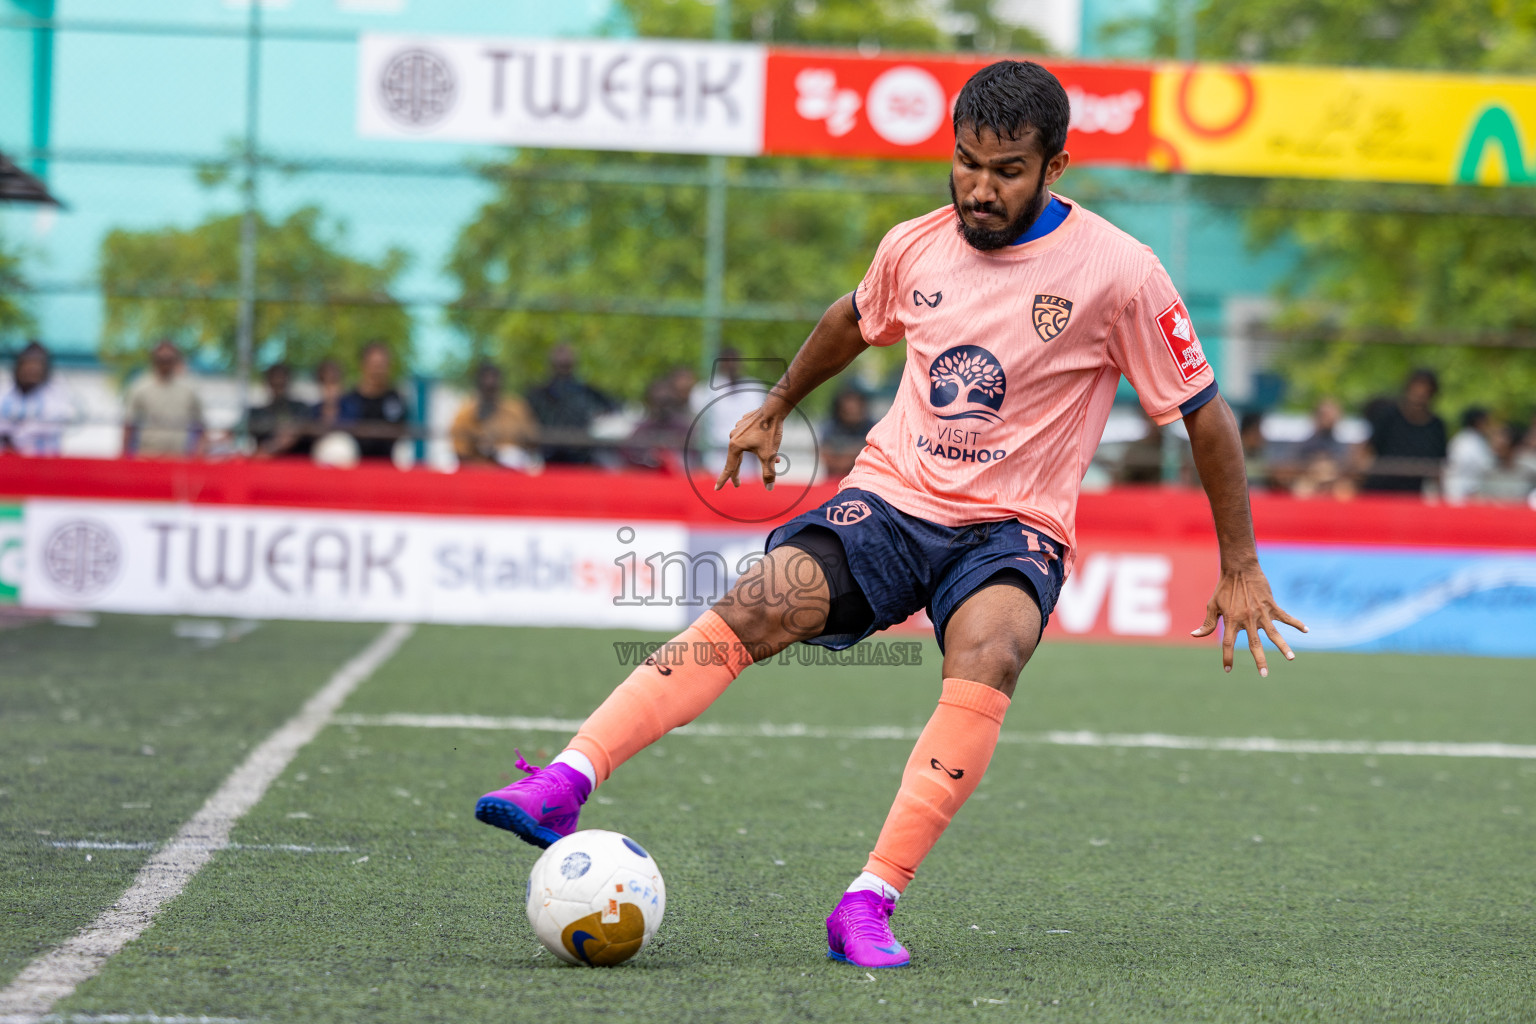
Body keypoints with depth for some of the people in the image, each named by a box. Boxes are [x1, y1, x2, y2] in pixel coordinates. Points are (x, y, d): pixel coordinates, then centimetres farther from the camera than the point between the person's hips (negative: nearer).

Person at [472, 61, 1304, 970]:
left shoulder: (1116, 272, -9)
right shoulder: (916, 247, 3)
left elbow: (1205, 413, 0)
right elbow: (854, 322, 27)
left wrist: (1240, 571, 3)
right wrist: (774, 410, 38)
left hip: (1014, 529, -3)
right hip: (891, 497, 3)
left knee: (986, 657, -36)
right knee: (755, 608, -25)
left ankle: (870, 904, -36)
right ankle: (566, 782, -35)